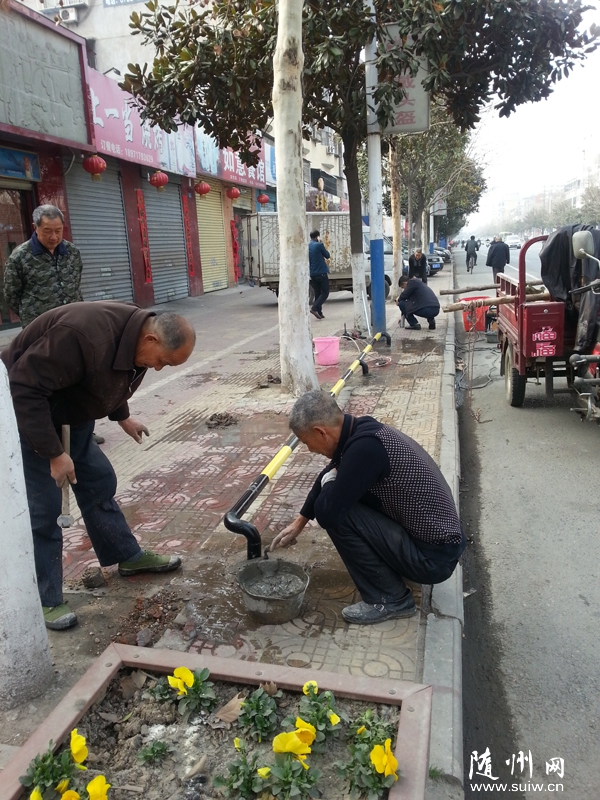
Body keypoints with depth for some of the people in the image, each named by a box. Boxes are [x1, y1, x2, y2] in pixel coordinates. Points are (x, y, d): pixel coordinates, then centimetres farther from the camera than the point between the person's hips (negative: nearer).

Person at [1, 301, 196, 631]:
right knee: (42, 506, -6)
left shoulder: (133, 334, -8)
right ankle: (45, 599, 8)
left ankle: (128, 556, 27)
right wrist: (53, 453, -30)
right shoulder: (84, 334, -37)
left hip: (70, 412, 8)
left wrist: (123, 418, 10)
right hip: (26, 412, -8)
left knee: (98, 482, 12)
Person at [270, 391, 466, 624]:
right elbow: (331, 473, 17)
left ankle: (390, 599, -1)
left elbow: (326, 513, -25)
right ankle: (393, 568, 20)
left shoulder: (364, 447, -28)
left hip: (434, 556, -9)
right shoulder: (362, 429, 1)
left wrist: (329, 484, -4)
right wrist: (299, 522, 25)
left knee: (336, 513, -16)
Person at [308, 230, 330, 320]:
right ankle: (314, 308, -17)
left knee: (317, 293, 13)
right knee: (325, 292, 1)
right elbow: (327, 255, 1)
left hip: (312, 274, 6)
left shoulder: (307, 247, 9)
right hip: (321, 272, -6)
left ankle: (319, 313, 10)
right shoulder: (319, 245, -11)